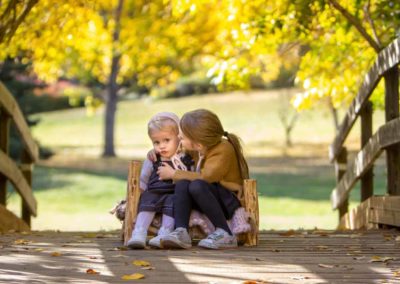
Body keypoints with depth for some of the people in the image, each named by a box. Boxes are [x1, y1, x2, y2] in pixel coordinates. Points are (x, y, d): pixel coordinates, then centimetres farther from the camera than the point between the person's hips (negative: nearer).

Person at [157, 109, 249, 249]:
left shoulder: (223, 150, -20)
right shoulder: (199, 149, 4)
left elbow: (205, 178, -29)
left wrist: (174, 174, -21)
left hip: (230, 202, -7)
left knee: (197, 186, -35)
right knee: (182, 183, -21)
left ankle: (224, 234, -28)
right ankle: (181, 232, -34)